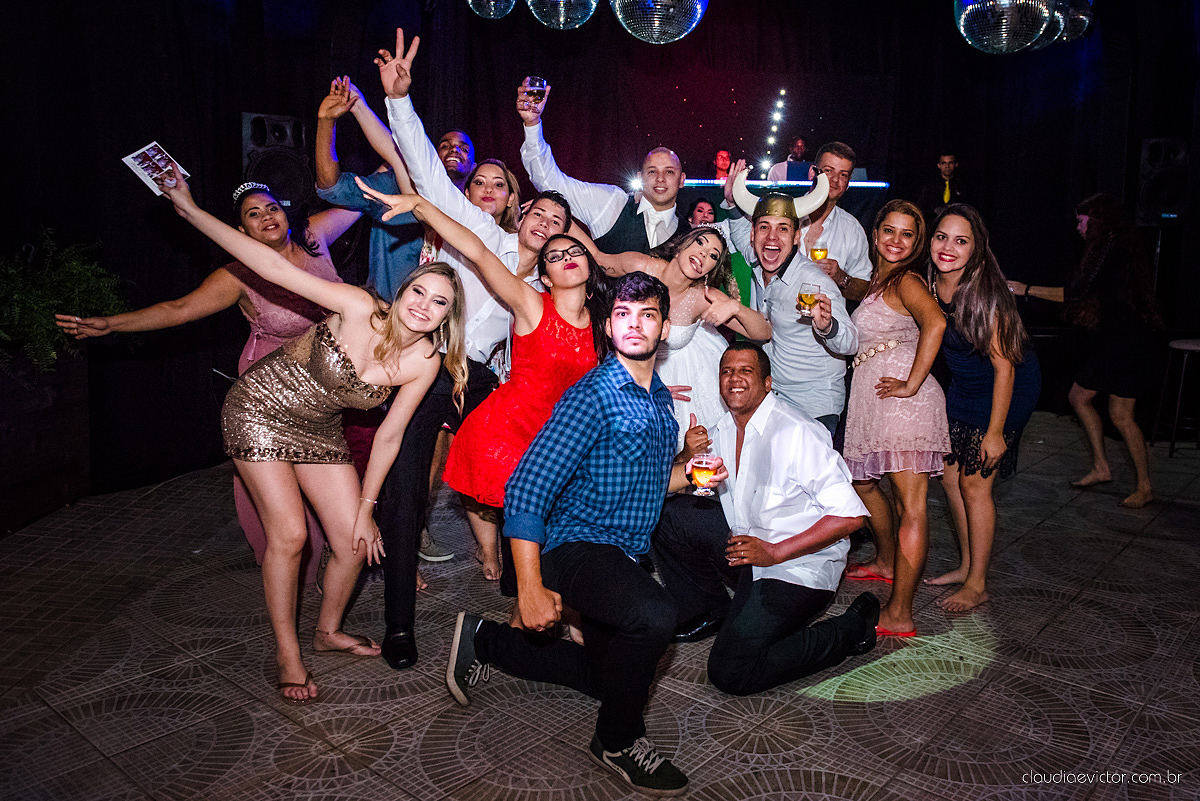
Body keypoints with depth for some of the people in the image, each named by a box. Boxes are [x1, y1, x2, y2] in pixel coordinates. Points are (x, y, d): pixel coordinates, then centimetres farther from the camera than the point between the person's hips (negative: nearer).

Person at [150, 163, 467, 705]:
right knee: (289, 535, -11)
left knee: (354, 543, 1)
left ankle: (328, 632, 29)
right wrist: (190, 209, -26)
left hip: (318, 430, 5)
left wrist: (366, 507, -1)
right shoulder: (360, 309, -24)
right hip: (260, 410, -4)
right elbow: (275, 268, -25)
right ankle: (287, 655, 10)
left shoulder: (425, 361, -13)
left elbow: (388, 437, -5)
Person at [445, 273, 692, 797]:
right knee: (653, 616, -37)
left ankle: (484, 642, 34)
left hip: (623, 553, 9)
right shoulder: (592, 396, -19)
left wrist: (686, 474, 0)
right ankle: (618, 742, -9)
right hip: (577, 545, -9)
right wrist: (530, 589, -29)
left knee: (607, 675, 23)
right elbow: (525, 488, -25)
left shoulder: (659, 398, 7)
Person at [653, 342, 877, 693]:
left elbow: (850, 516, -22)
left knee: (730, 673, -18)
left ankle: (852, 628, 1)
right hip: (746, 544, 7)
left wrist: (774, 552, -23)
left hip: (798, 563, -7)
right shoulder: (724, 431, 4)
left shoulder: (796, 432, -20)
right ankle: (708, 611, 12)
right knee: (663, 512, -7)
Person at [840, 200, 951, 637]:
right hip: (870, 399, 10)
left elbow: (935, 322, -25)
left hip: (902, 399, -10)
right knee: (863, 482, 24)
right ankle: (886, 563, 46)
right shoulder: (877, 280, 21)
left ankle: (899, 615, -9)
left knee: (911, 505, -8)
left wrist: (913, 384, -23)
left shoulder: (907, 280, -6)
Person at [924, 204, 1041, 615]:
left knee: (974, 482, -4)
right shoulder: (929, 282, -11)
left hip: (1008, 388, -7)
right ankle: (967, 565, 26)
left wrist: (995, 432, -20)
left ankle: (977, 584, 11)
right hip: (964, 385, 7)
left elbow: (1003, 367, -23)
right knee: (950, 475, 9)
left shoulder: (986, 293, -29)